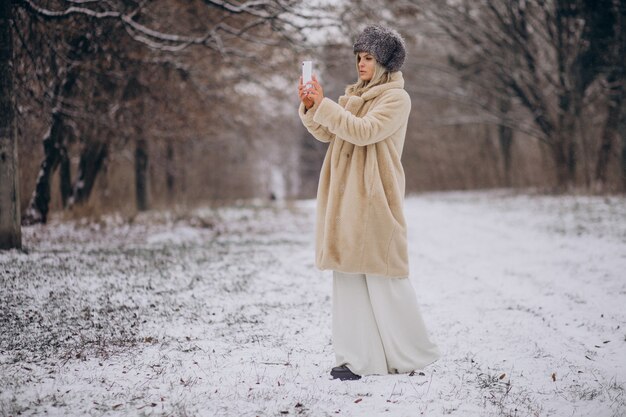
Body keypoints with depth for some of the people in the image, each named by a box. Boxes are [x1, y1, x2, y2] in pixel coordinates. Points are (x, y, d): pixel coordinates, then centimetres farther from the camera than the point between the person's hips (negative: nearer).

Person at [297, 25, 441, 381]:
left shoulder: (396, 98, -5)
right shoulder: (355, 96, 18)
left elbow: (364, 131, -18)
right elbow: (326, 133, 14)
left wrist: (324, 104, -17)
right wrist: (310, 107, -2)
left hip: (374, 200, -7)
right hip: (345, 199, 7)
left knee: (384, 278, -3)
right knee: (349, 277, 4)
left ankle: (411, 355, 11)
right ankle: (359, 358, 7)